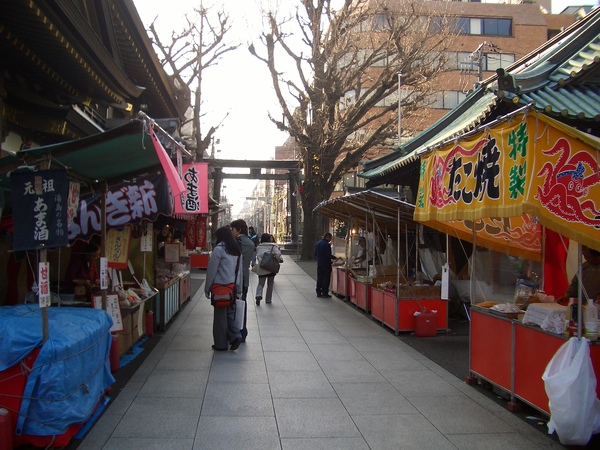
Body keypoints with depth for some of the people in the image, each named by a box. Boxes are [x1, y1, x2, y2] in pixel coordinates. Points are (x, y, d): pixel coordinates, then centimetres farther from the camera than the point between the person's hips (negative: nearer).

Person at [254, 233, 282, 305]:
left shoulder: (259, 247, 4)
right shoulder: (273, 246, -6)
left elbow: (258, 257, 5)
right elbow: (277, 255, -17)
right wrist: (278, 261, -1)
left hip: (261, 269, 2)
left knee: (260, 283, 8)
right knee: (270, 284, 14)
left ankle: (259, 295, -18)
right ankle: (268, 300, 16)